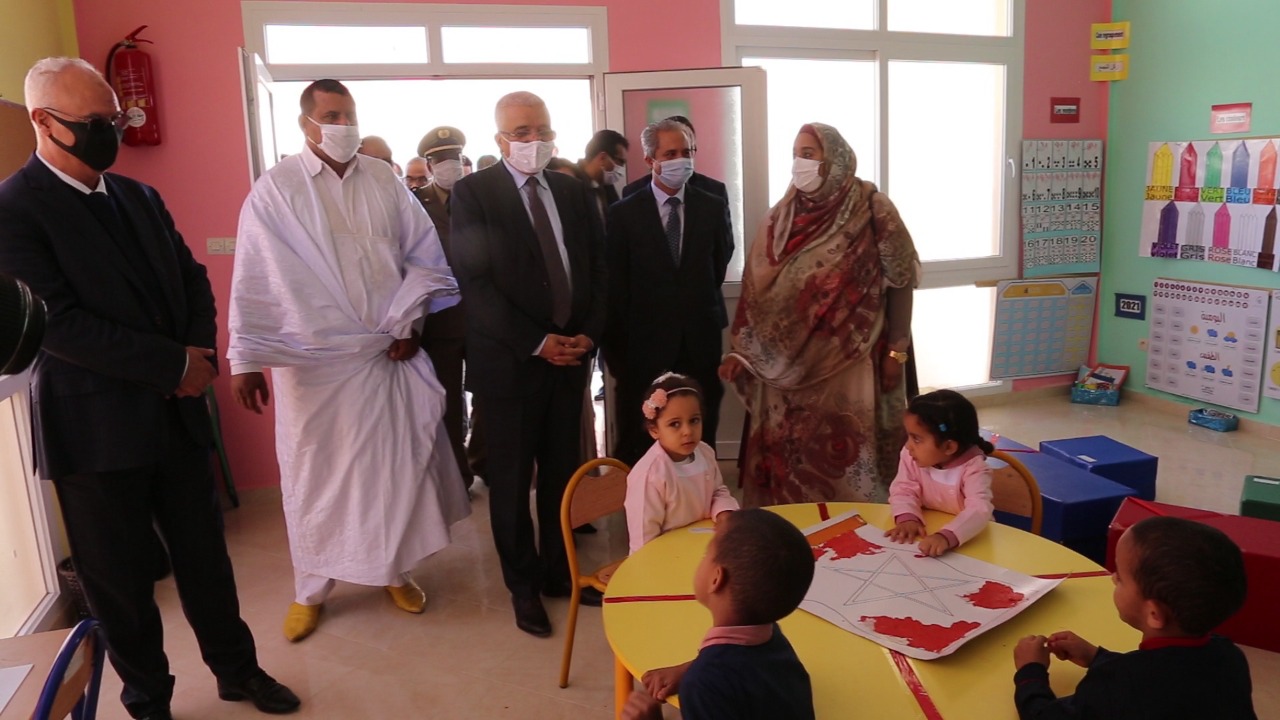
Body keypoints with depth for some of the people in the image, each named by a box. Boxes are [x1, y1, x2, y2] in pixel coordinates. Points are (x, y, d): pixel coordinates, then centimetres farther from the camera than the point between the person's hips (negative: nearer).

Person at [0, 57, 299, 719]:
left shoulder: (139, 196, 10)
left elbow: (191, 277, 11)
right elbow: (57, 322, -20)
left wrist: (201, 352, -8)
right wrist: (175, 364, -18)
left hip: (175, 413, 6)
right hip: (96, 428, -5)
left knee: (204, 553, 16)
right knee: (120, 579, 11)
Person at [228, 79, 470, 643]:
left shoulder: (384, 181, 4)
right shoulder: (276, 189, -3)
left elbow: (425, 257, 4)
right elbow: (253, 281, -7)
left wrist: (406, 321, -6)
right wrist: (244, 359, -10)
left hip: (388, 353, 2)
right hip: (312, 358, -2)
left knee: (395, 465, 10)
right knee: (314, 474, 8)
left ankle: (395, 570, 31)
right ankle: (310, 590, 28)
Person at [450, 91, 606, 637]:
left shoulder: (571, 190, 10)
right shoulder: (473, 192, -5)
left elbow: (596, 267, 10)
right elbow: (474, 281, -12)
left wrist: (589, 333, -5)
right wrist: (536, 342, -16)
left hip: (571, 354, 4)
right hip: (508, 360, -4)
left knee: (561, 471, 13)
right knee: (511, 479, 8)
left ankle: (557, 570, 30)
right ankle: (523, 585, 25)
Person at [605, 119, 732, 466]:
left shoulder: (713, 207, 4)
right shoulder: (624, 213, -3)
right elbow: (615, 287, -2)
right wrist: (616, 347, -2)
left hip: (700, 343, 2)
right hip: (644, 346, -2)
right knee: (637, 451, 7)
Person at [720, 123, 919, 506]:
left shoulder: (871, 210, -6)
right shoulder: (782, 216, 5)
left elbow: (901, 282, -4)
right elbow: (758, 289, 6)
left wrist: (896, 352, -7)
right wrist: (741, 351, 1)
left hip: (849, 361, -3)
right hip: (788, 363, 4)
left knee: (847, 454, 2)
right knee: (786, 455, 10)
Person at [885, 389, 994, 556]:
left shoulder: (973, 468, -22)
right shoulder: (910, 457, -10)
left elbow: (979, 510, -33)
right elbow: (903, 490, -10)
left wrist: (947, 536, -49)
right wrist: (907, 518, -31)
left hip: (967, 537, -3)